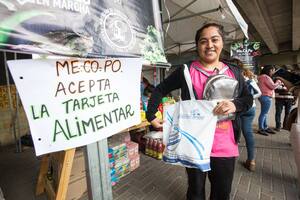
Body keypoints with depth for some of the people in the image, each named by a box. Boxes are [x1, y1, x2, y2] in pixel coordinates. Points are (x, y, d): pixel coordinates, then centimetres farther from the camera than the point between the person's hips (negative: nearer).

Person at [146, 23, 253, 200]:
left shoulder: (234, 72, 4)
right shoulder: (186, 71, -6)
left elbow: (248, 99, 8)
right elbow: (160, 90, -1)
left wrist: (235, 105, -14)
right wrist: (151, 116, -7)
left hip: (225, 146, 3)